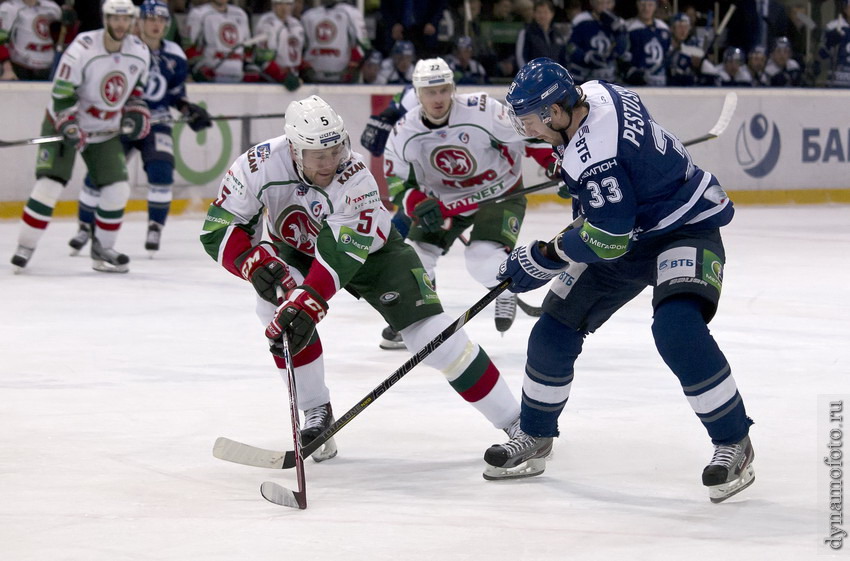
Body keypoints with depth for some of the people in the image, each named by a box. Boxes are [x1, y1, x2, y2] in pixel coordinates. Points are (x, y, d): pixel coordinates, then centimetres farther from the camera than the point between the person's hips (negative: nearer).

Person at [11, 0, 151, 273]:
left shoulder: (140, 52, -4)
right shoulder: (82, 49, -22)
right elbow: (62, 94, -20)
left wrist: (136, 112, -1)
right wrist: (70, 127, -31)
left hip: (106, 133, 5)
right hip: (64, 125, -5)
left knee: (117, 190, -4)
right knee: (49, 185, -16)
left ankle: (102, 250, 13)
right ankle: (25, 247, -7)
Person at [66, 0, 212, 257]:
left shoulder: (174, 56, 1)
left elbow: (176, 91, 15)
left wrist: (189, 110, -1)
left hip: (156, 123, 2)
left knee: (161, 170, -19)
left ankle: (155, 227, -2)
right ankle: (85, 227, 12)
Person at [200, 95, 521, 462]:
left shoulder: (355, 179, -37)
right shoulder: (260, 165, -29)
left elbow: (339, 256, -41)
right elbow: (218, 230, -23)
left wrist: (305, 306, -52)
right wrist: (256, 264, -39)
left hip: (369, 248, -3)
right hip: (297, 249, 3)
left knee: (432, 333, -15)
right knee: (277, 302, -27)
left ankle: (514, 421, -5)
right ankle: (316, 415, -8)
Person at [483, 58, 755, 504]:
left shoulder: (596, 158, -33)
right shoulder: (593, 94, -6)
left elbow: (608, 240, -28)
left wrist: (543, 259, -17)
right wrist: (570, 167, 25)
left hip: (685, 229, -10)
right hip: (628, 228, 10)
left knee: (677, 330, -33)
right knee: (554, 332, 6)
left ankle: (733, 442, -20)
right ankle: (534, 438, 25)